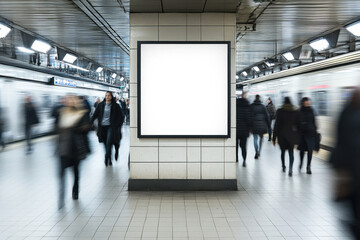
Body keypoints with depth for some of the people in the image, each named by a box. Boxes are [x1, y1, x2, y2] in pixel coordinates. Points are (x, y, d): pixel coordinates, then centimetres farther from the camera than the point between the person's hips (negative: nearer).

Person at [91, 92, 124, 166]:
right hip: (102, 126, 3)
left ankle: (107, 159, -9)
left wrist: (118, 126, -4)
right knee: (106, 144, 7)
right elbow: (95, 114, 9)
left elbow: (121, 117, 3)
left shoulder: (115, 106, 0)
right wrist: (90, 122, 0)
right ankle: (109, 160, 18)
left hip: (111, 126, -3)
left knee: (109, 143, -14)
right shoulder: (101, 105, 7)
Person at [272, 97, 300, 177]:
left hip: (282, 135, -1)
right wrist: (298, 136, 12)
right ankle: (290, 169, -17)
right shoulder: (296, 111, 1)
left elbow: (276, 125, -6)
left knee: (283, 151, 17)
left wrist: (274, 137, -2)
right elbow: (298, 124, 4)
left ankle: (283, 167, 31)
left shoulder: (280, 111, -5)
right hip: (292, 135, 1)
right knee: (291, 152, 1)